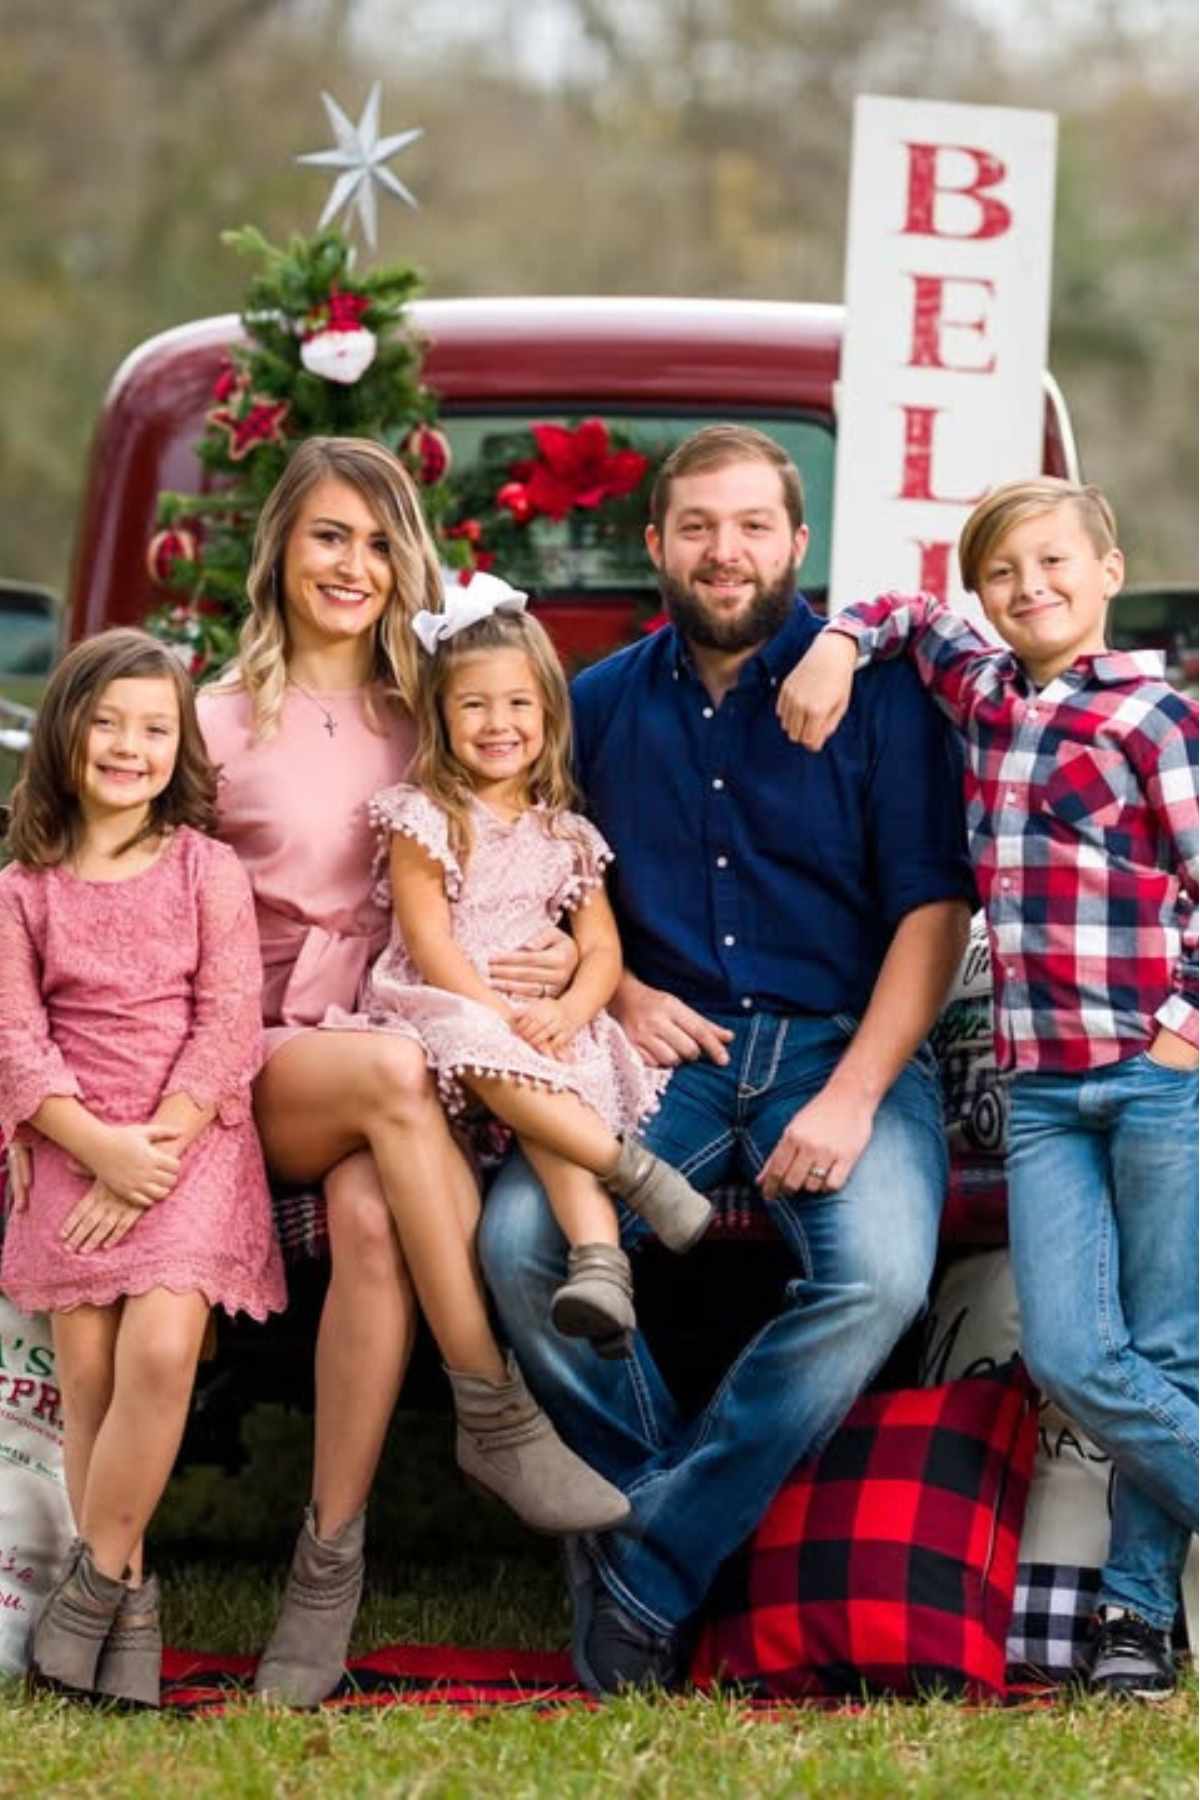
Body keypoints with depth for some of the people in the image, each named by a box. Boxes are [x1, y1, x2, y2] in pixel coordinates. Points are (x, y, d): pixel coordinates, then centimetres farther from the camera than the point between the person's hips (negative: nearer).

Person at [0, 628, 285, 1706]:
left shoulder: (207, 869, 2)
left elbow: (228, 1023, -4)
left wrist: (155, 1150, -13)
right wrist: (101, 1149, -15)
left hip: (194, 1140, -2)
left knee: (160, 1349, -20)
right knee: (87, 1373, -6)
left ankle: (96, 1579, -7)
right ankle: (130, 1611, 1)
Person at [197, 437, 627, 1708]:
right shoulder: (220, 725, 9)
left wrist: (583, 960, -5)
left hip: (406, 1026, 2)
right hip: (267, 1060, -1)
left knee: (373, 1212, -35)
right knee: (395, 1074, -38)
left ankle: (329, 1562, -30)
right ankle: (493, 1414, -32)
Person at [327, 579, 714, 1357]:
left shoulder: (566, 835, 15)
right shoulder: (424, 818, 4)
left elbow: (603, 950, 8)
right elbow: (429, 943, -6)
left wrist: (568, 1012, -14)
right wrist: (502, 1016, -19)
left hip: (544, 1023, 2)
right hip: (449, 1007, -2)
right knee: (486, 1055, -39)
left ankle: (599, 1258, -49)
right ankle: (633, 1169, -37)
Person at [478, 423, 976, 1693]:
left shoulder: (875, 689, 1)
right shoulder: (602, 705, 12)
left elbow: (933, 907, -4)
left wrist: (853, 1093, -16)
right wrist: (619, 994, 0)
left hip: (845, 1046, -3)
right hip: (668, 1048, 3)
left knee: (878, 1276, -31)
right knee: (518, 1239, -25)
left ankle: (643, 1578, -20)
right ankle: (649, 1492, -6)